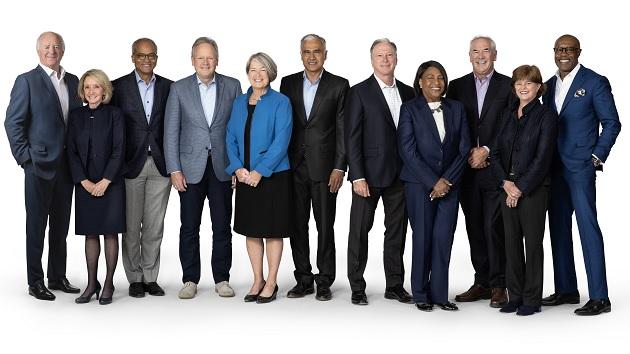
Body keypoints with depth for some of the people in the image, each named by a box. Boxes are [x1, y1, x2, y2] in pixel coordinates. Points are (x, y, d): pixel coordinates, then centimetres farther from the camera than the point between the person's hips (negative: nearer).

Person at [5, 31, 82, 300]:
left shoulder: (73, 82, 11)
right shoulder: (27, 81, -4)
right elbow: (13, 122, -7)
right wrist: (25, 156, -11)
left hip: (66, 165, 5)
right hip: (39, 164, -5)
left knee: (61, 225, 12)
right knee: (36, 225, 2)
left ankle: (58, 277, 22)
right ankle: (35, 281, 9)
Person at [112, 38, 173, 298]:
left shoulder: (168, 87, 8)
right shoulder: (119, 86, 1)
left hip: (160, 164, 2)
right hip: (131, 164, -2)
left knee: (154, 226, 7)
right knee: (131, 226, 4)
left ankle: (150, 278, 15)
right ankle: (135, 279, 14)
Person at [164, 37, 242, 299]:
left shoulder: (232, 86, 4)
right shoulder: (179, 89, 2)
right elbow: (170, 131, 1)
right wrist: (174, 170, -6)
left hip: (222, 167, 0)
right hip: (191, 168, 0)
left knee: (222, 226, 5)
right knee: (189, 227, 4)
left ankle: (222, 279, 14)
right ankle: (190, 280, 13)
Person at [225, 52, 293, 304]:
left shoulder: (281, 102, -6)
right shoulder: (239, 103, 10)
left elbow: (281, 141, -13)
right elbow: (231, 138, 8)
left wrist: (260, 171, -18)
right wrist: (237, 168, -8)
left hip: (273, 176, -5)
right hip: (245, 177, 5)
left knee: (273, 231, 3)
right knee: (250, 230, 10)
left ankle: (271, 283, 13)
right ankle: (258, 280, 21)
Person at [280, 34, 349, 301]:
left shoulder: (339, 86, 0)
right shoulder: (288, 83, 9)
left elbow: (343, 130, -2)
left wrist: (339, 168, -9)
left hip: (324, 166, -3)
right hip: (294, 166, 3)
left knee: (325, 226, 1)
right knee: (297, 225, 7)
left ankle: (324, 282, 11)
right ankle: (303, 279, 17)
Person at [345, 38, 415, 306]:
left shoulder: (408, 93, 10)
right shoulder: (359, 92, -4)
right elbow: (352, 138, -8)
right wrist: (357, 176, -14)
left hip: (400, 174, 4)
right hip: (369, 174, -4)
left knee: (397, 231, 10)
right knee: (359, 231, 2)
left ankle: (395, 285, 21)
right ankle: (357, 288, 11)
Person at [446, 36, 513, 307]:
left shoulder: (508, 86, 2)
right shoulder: (457, 86, 11)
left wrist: (487, 151, -11)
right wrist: (469, 153, -6)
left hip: (496, 168, -3)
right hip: (468, 169, 3)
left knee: (494, 227, -6)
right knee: (474, 228, 8)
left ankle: (498, 285, 2)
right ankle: (482, 282, 16)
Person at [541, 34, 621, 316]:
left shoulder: (595, 82, -4)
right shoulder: (550, 85, 15)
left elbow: (611, 123, -4)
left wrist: (597, 156, -10)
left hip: (580, 166, -7)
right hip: (554, 166, 7)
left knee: (588, 227, -9)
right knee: (558, 227, 10)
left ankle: (599, 297, -7)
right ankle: (566, 290, 20)